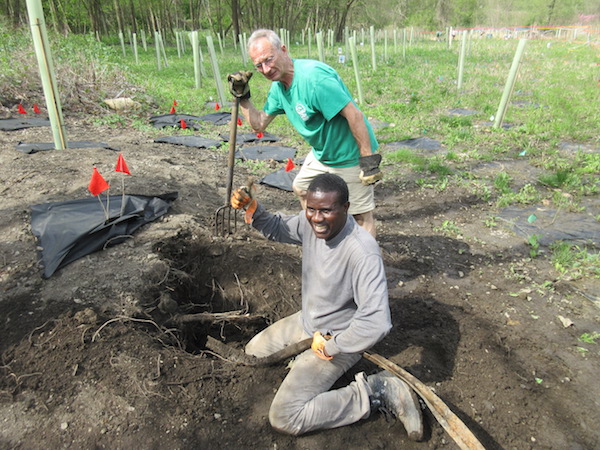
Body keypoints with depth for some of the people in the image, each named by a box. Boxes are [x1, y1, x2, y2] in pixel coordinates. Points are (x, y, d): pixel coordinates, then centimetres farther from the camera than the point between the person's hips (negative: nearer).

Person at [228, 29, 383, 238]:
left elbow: (354, 114, -30)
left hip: (350, 156, -10)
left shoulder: (313, 77, -28)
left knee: (361, 214, -2)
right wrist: (242, 96, -4)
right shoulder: (278, 86, 2)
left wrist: (369, 158, -29)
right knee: (301, 188, 26)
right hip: (321, 154, 10)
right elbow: (259, 124, 8)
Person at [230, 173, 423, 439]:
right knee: (253, 352, 21)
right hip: (305, 321, 8)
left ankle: (373, 392, -7)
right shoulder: (310, 222, -12)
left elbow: (377, 323, -39)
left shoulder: (362, 252, -35)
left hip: (335, 337, -8)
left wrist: (331, 347, -24)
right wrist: (251, 207, -13)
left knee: (284, 419, -16)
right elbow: (277, 229, 8)